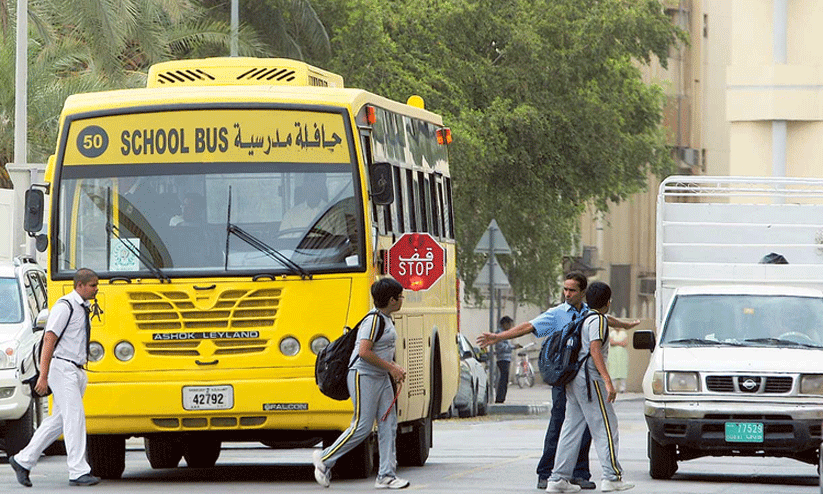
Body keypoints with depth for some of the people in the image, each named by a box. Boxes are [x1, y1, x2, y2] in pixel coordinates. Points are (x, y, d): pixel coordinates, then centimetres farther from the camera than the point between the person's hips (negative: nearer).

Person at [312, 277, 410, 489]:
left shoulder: (386, 319, 13)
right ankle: (324, 459, 6)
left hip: (381, 378, 10)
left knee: (388, 425, 3)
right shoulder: (373, 320, -17)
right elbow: (364, 352, -24)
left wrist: (395, 368, 10)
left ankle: (386, 475, 3)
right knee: (362, 426, -8)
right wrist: (390, 367, -16)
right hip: (364, 376, -10)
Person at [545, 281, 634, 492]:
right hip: (589, 379, -9)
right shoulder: (598, 320, -10)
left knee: (571, 429, 7)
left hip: (573, 379, 9)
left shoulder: (583, 319, 18)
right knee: (605, 427, -4)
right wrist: (608, 382, -25)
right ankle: (612, 477, -6)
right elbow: (595, 350, -20)